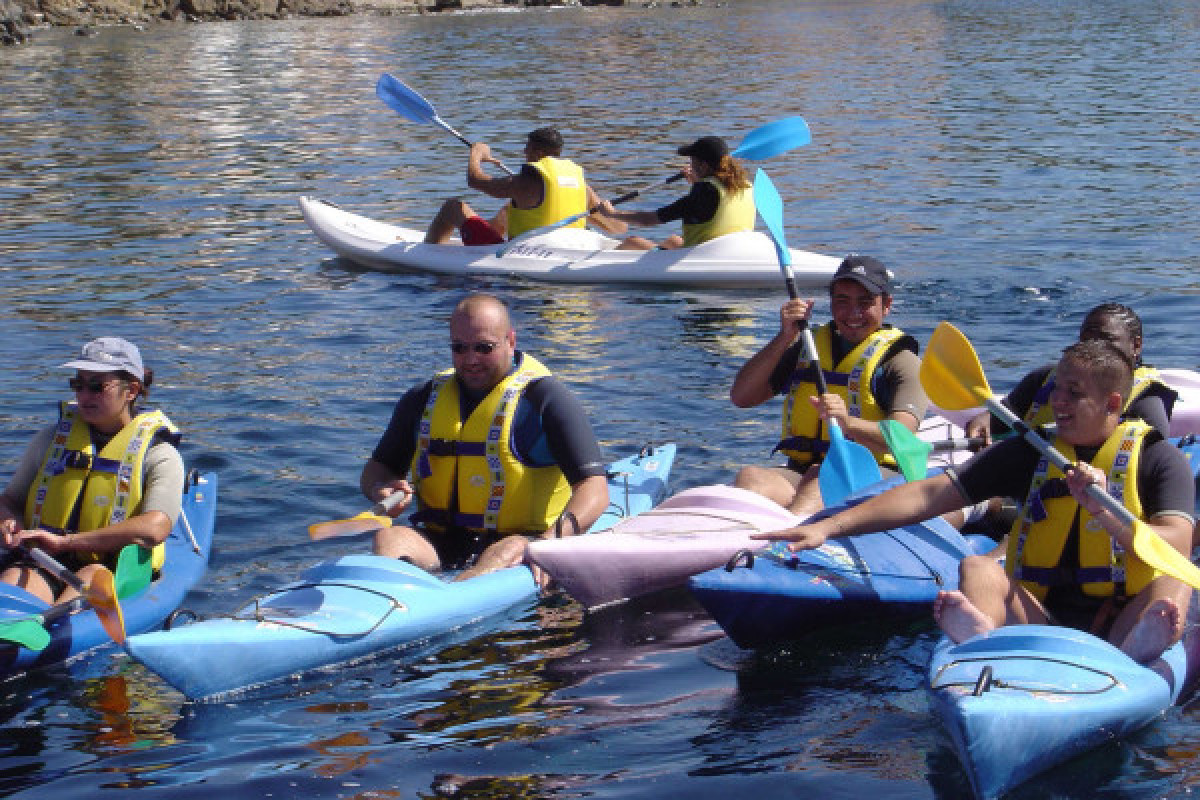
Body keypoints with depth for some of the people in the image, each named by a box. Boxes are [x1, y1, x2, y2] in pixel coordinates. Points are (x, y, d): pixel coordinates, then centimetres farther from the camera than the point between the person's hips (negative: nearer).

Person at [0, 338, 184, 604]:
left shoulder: (159, 455, 2)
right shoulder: (51, 439, 18)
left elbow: (154, 529, -15)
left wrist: (65, 541, -23)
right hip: (41, 567, 3)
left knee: (94, 576, -38)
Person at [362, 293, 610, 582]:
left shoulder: (544, 398, -2)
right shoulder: (424, 399, 14)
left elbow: (595, 489, -11)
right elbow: (377, 468, 26)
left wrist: (553, 540, -31)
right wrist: (380, 491, -2)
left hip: (518, 539, -5)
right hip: (440, 543, 5)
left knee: (513, 550, -37)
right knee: (388, 539, -24)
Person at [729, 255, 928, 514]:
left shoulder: (900, 359, 6)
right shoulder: (808, 345, 22)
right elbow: (741, 397, 13)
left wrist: (847, 423, -33)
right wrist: (785, 337, 2)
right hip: (800, 471, 4)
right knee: (750, 477, -29)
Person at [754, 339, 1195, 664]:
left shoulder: (1158, 458, 3)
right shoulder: (1031, 451, 11)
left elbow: (1177, 547, -14)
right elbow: (930, 494, 3)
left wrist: (1103, 513, -29)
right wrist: (829, 526, -6)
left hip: (1120, 620, -2)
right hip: (1042, 620, 2)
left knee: (1171, 586, -29)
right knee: (977, 567, -21)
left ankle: (1125, 655, -63)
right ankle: (985, 641, -56)